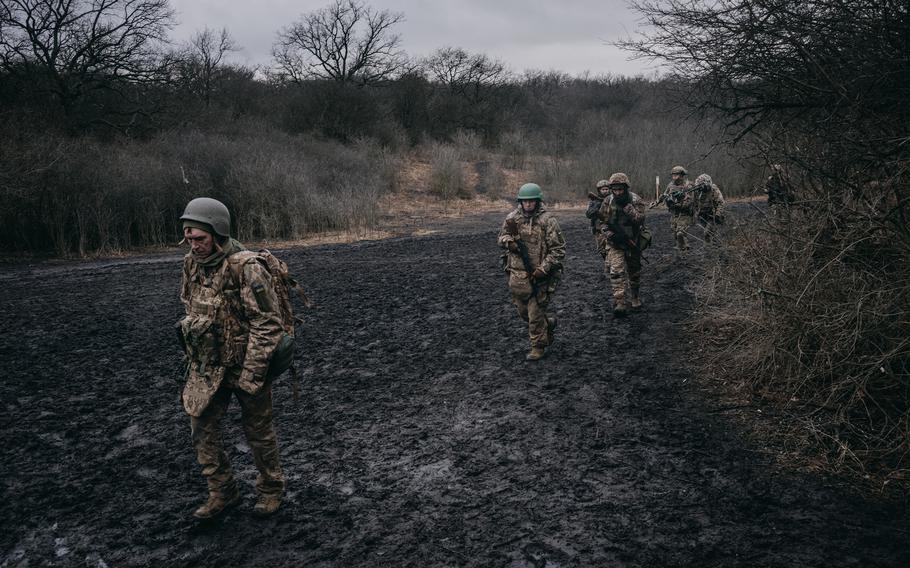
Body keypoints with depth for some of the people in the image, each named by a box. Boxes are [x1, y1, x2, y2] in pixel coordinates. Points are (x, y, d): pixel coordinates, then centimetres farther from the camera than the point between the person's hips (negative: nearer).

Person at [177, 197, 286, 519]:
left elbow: (268, 323, -23)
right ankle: (222, 492, 23)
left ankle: (271, 488, 32)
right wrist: (192, 353, 14)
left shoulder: (246, 268, -24)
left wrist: (251, 374, -22)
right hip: (207, 366, 6)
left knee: (258, 432, 10)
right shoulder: (192, 264, -2)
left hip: (245, 365, -6)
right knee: (202, 429, 6)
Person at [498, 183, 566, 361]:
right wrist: (508, 241, -9)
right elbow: (501, 238, 15)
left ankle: (538, 346, 17)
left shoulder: (547, 221, -10)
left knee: (536, 313, -1)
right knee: (523, 311, 16)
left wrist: (544, 269, -18)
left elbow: (558, 249, -9)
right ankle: (549, 323, 42)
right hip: (518, 274, 5)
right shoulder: (512, 218, 3)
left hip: (538, 275, -5)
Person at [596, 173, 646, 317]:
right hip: (615, 243, 0)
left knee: (634, 272, 15)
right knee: (616, 271, -16)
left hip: (632, 242, 0)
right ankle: (620, 303, -18)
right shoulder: (608, 201, -5)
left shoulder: (635, 200, -10)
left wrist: (627, 206, -30)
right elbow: (604, 221, 0)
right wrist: (610, 234, -17)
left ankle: (636, 299, 37)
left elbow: (640, 219, -22)